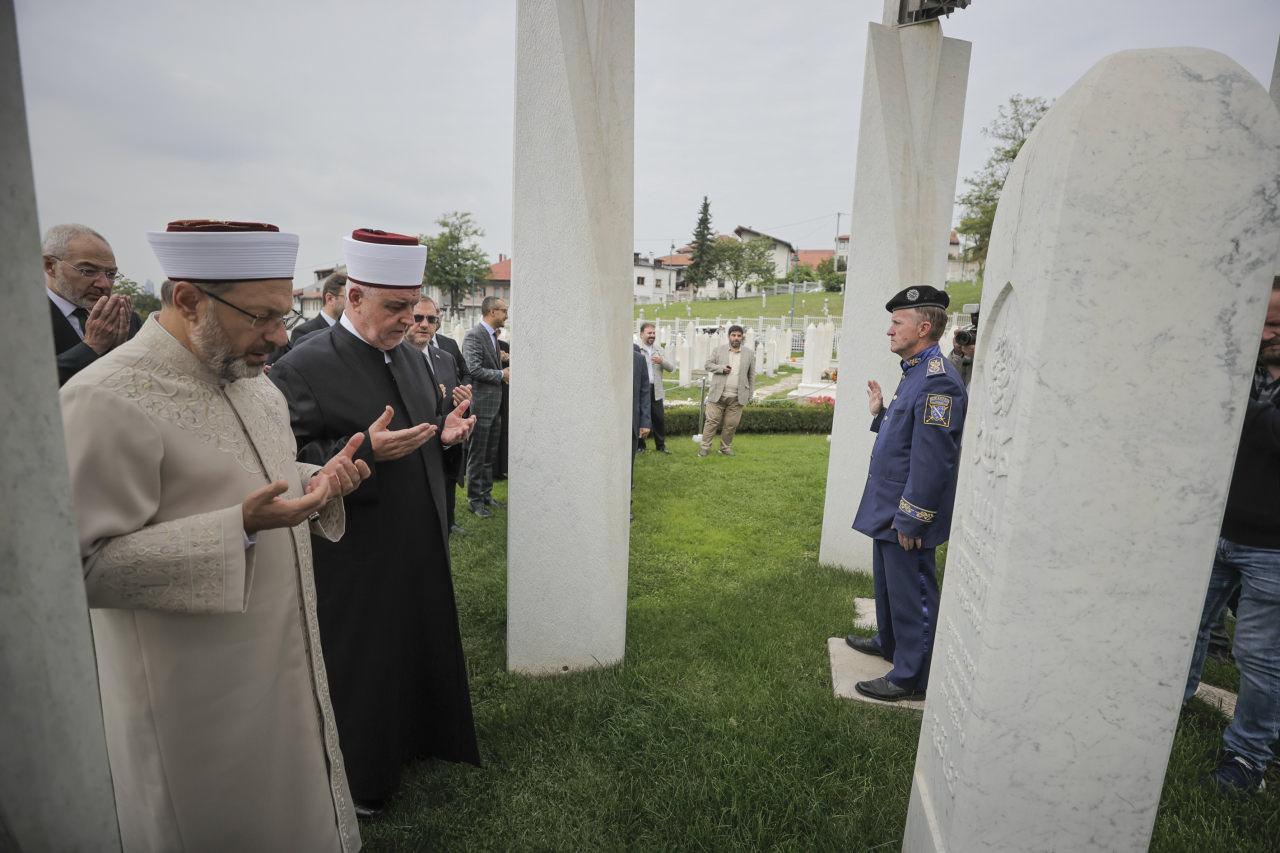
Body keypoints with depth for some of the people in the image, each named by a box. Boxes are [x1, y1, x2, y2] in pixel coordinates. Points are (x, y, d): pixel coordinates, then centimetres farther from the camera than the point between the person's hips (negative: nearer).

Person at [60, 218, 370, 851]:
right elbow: (86, 564, -21)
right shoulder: (108, 400, -21)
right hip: (200, 695, -7)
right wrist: (241, 528, -30)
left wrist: (317, 480, -4)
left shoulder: (247, 376, 5)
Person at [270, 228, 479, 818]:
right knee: (363, 664, 10)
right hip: (356, 557, -7)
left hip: (420, 545, 7)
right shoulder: (303, 369, -16)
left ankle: (419, 733, 45)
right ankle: (358, 774, 34)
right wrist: (363, 452, -31)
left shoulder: (411, 358, 7)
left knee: (423, 644, 21)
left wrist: (446, 433, -3)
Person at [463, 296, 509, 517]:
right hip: (481, 403, -9)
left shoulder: (493, 335, 15)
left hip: (495, 403, 9)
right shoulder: (473, 336, -14)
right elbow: (474, 369, -22)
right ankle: (474, 499, 13)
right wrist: (501, 374, -14)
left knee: (490, 454, 17)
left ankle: (486, 493, 28)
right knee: (477, 455, 2)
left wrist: (505, 370, 5)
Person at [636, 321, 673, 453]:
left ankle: (660, 445, 20)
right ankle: (640, 446, 17)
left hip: (656, 390, 5)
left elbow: (671, 368, 10)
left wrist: (662, 361, -8)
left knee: (659, 419, 8)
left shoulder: (659, 350, 14)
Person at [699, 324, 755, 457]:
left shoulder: (749, 353, 8)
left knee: (731, 424, 5)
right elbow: (708, 364, 6)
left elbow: (751, 375, 11)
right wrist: (721, 368, -11)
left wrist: (750, 394, 7)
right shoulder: (719, 349, 5)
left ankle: (726, 447, 20)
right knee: (712, 421, -1)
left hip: (737, 397, 1)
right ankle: (705, 447, 7)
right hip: (718, 395, -1)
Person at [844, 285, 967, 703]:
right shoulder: (915, 373, 11)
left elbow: (932, 460, -25)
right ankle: (889, 642, 45)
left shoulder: (938, 380, -22)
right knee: (888, 583, 25)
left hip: (907, 517, -10)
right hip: (889, 510, 10)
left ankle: (911, 676, 19)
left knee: (911, 594, 4)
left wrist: (910, 519, -22)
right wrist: (880, 413, 7)